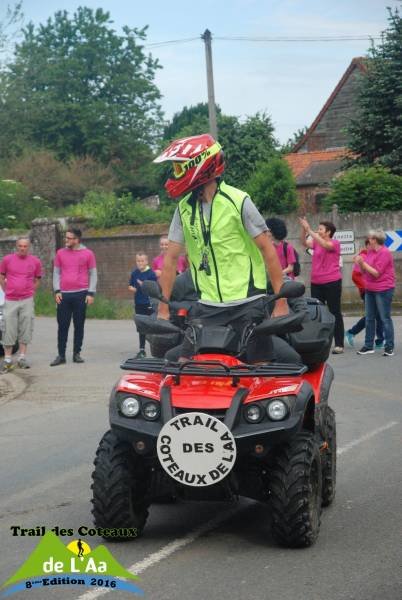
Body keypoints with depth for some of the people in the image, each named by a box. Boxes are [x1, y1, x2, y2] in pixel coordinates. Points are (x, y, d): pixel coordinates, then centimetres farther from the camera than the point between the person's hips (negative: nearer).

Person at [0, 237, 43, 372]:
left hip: (27, 301, 1)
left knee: (25, 329, 2)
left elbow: (37, 280, 14)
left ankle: (22, 358, 9)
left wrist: (31, 293, 7)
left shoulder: (35, 261, 3)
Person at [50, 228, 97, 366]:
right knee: (62, 326, 1)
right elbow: (56, 273, 10)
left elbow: (93, 274, 3)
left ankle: (77, 353, 11)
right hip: (63, 295, 1)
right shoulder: (60, 253, 8)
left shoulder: (88, 254, 2)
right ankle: (61, 355, 4)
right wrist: (57, 291, -1)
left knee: (79, 325, 4)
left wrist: (91, 293, -5)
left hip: (81, 294, -1)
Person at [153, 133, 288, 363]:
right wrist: (163, 309, 7)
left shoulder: (237, 201, -8)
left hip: (247, 303, -4)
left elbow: (268, 250, -7)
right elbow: (171, 258, 10)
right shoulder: (184, 208, 6)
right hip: (208, 307, 4)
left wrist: (281, 302, -11)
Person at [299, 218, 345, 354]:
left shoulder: (334, 243, -8)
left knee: (335, 313, -1)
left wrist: (309, 230, -27)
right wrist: (303, 229, -17)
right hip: (316, 283, 7)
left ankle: (339, 344, 2)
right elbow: (304, 242, -2)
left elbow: (324, 244, -26)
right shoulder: (316, 243, 10)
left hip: (332, 282, -6)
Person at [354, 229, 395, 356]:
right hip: (370, 290, 8)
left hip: (383, 290, -8)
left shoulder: (384, 253, -15)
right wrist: (360, 263, -5)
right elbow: (364, 272, 14)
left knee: (385, 318, -3)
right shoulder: (370, 252, 8)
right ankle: (368, 346, 15)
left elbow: (376, 273, -18)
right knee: (369, 318, 9)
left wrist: (363, 263, -15)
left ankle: (389, 347, 2)